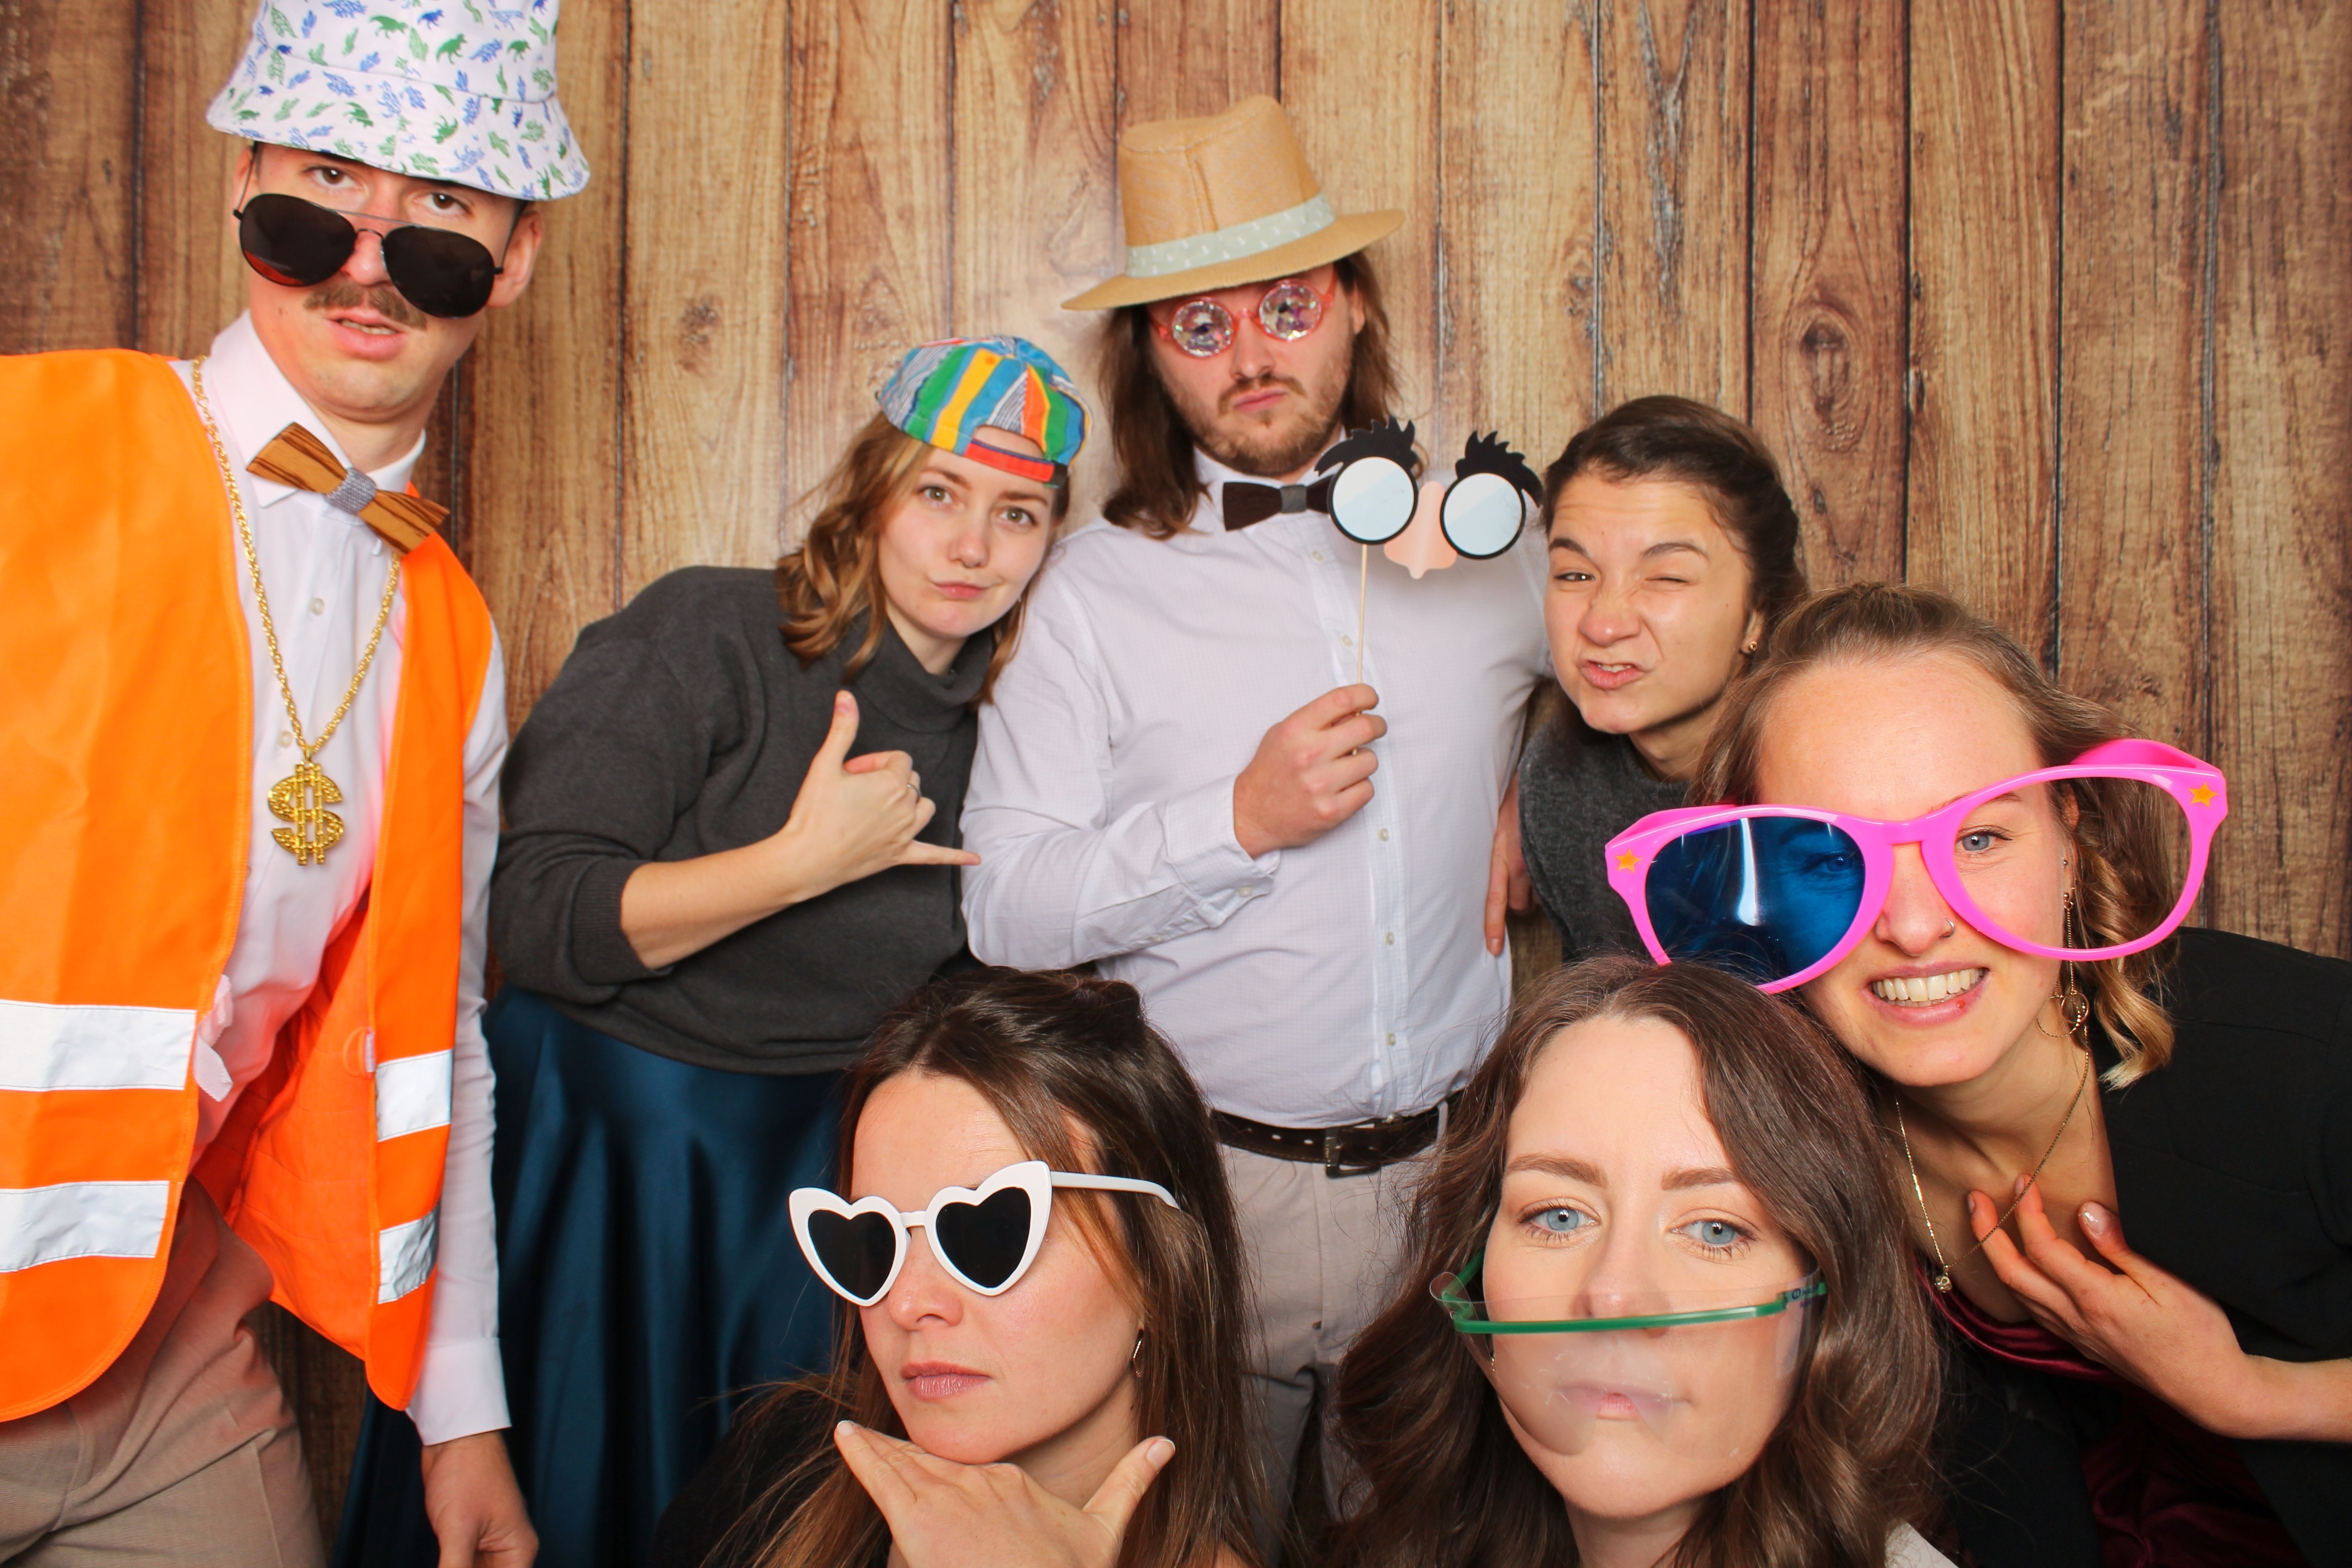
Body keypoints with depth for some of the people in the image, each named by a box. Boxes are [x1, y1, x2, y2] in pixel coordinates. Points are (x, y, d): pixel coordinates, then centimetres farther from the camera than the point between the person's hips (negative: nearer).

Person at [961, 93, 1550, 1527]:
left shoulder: (1491, 538, 3)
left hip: (1449, 1176, 2)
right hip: (1207, 1182, -2)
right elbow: (1007, 909, -9)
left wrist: (1533, 811, 7)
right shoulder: (1104, 585, -5)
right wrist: (1238, 819, -19)